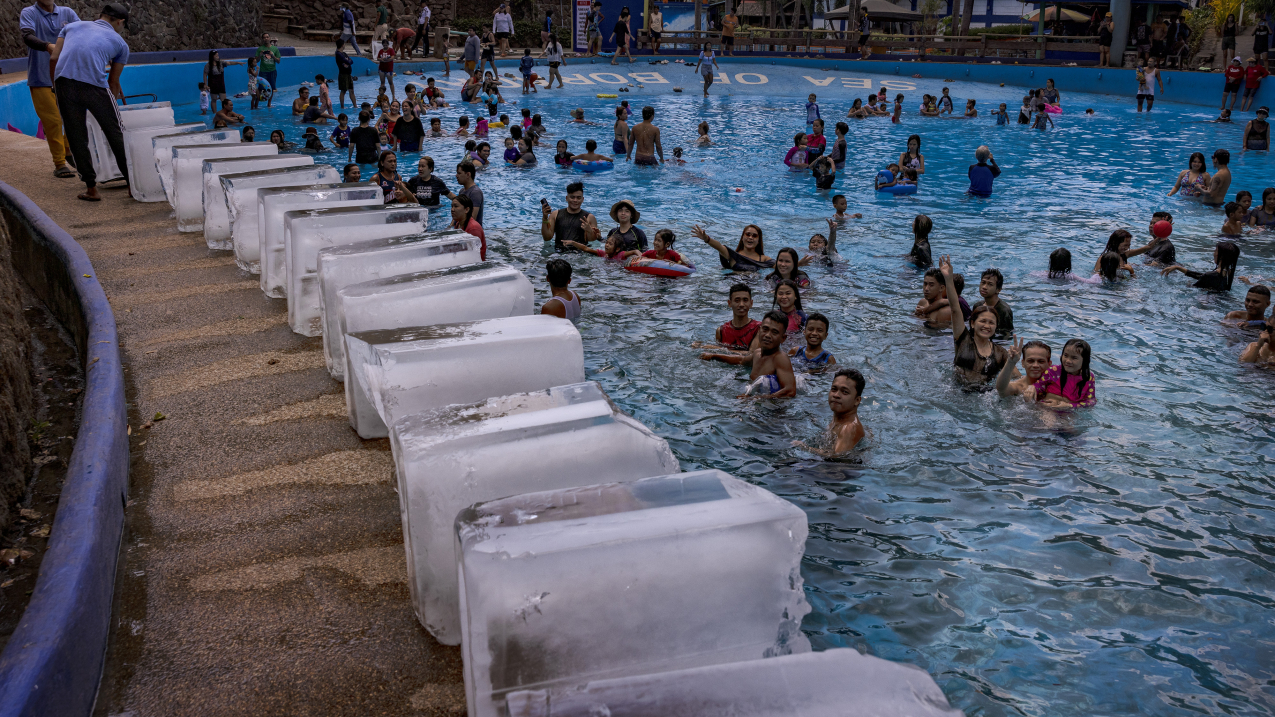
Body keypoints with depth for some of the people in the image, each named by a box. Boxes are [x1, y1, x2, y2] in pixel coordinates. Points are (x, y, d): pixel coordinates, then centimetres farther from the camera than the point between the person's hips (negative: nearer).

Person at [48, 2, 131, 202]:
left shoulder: (72, 26, 27)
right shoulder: (120, 43, 21)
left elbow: (53, 58, 16)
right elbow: (113, 82, 25)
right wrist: (114, 99, 40)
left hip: (64, 81, 2)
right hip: (95, 85, -2)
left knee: (76, 137, 11)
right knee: (115, 134, 12)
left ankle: (91, 188, 14)